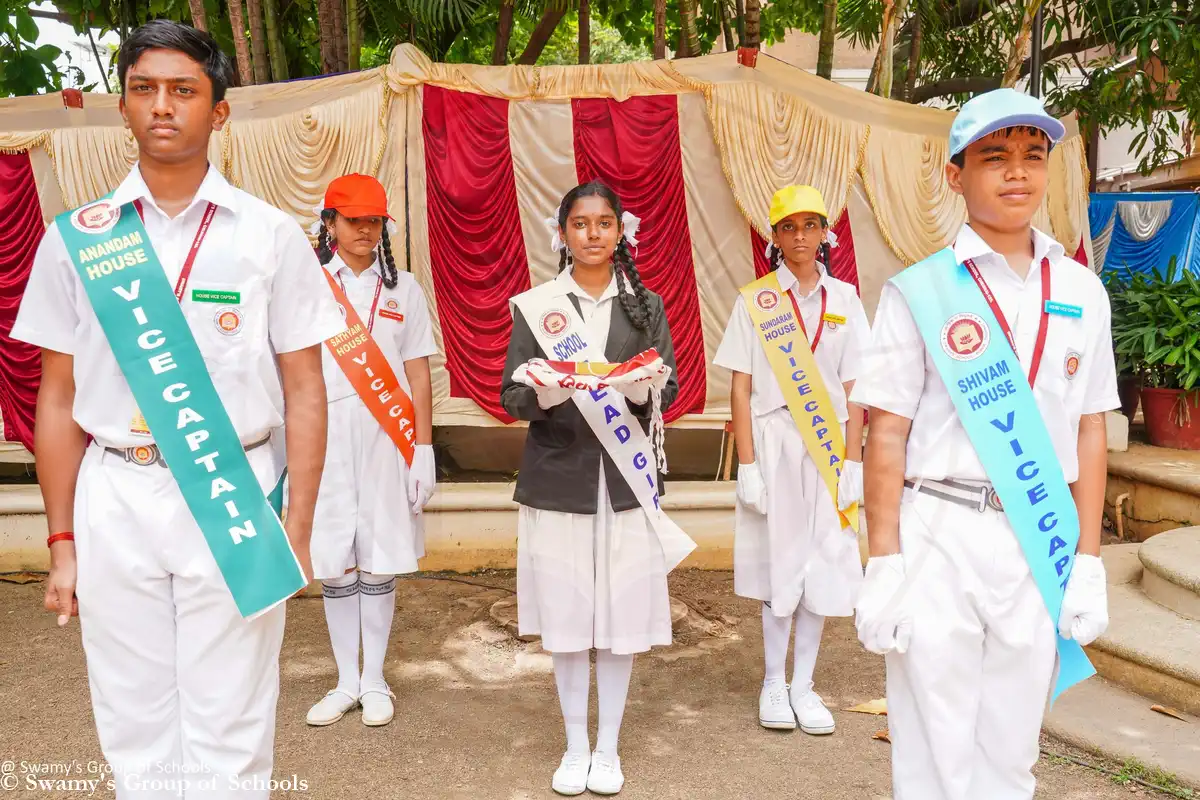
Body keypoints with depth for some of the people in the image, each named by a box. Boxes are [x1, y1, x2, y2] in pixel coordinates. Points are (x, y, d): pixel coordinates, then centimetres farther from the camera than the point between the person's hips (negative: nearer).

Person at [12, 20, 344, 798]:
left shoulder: (271, 234, 0)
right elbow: (59, 398, 8)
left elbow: (305, 391, 0)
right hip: (115, 499, 2)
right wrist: (62, 540, 6)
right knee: (135, 732, 13)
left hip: (234, 496, -2)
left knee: (228, 736, 6)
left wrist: (296, 530, -5)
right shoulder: (77, 238, 5)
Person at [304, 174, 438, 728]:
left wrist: (423, 448, 0)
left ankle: (375, 682, 20)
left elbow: (418, 374, 5)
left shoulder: (402, 289, 7)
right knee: (334, 567, 6)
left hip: (386, 441, 1)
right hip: (326, 441, 0)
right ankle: (346, 682, 21)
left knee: (379, 565, 6)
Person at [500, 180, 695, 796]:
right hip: (558, 478, -1)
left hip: (626, 479, 1)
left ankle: (607, 747, 24)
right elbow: (511, 397, 0)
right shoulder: (534, 306, 3)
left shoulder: (646, 305, 8)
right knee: (565, 617, 5)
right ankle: (575, 746, 26)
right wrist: (542, 395, -23)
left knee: (622, 614, 4)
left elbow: (669, 390, 4)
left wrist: (643, 392, -19)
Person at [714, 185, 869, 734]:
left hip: (828, 447, 2)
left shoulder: (844, 299, 6)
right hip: (773, 445, -2)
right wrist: (747, 465, -9)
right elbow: (740, 388, -3)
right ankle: (773, 684, 20)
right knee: (779, 564, 4)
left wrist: (853, 463, -2)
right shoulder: (754, 301, 0)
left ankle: (803, 684, 20)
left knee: (822, 565, 6)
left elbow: (854, 389, 4)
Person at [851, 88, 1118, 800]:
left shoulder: (1082, 294, 7)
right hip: (939, 539, -3)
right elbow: (888, 434, -5)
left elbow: (1090, 432, 9)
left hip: (1042, 546, 3)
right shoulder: (920, 292, -4)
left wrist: (1088, 561, 6)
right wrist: (884, 564, -9)